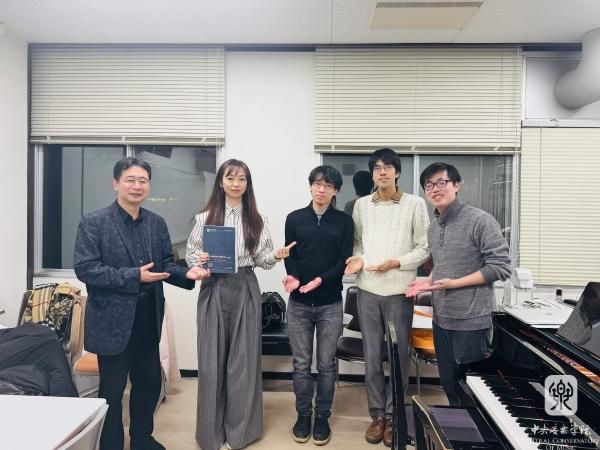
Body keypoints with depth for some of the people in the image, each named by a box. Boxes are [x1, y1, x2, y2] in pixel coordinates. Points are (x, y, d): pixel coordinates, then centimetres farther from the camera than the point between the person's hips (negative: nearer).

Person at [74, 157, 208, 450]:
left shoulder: (157, 223, 5)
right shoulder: (93, 222, -10)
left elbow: (165, 264, 7)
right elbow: (85, 268, -16)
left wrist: (186, 273, -13)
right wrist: (134, 276, -22)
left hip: (148, 319, 5)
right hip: (112, 321, -5)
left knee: (149, 383, 19)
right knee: (112, 389, 13)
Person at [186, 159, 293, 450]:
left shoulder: (257, 220, 5)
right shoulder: (204, 218, 2)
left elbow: (261, 259, 5)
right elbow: (190, 254, 5)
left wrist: (276, 256, -15)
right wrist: (200, 261, -16)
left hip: (246, 290, 1)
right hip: (213, 290, 0)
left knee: (244, 358, 7)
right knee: (212, 359, 7)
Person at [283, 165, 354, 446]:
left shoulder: (344, 221, 2)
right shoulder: (295, 218, 4)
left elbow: (344, 260, -4)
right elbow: (289, 256, 2)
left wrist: (321, 280, -19)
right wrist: (293, 277, -19)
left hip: (330, 304, 0)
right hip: (298, 303, 1)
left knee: (326, 364, 11)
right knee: (301, 364, 10)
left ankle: (322, 416, 28)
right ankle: (303, 414, 29)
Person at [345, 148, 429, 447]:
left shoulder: (415, 204, -1)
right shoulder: (361, 205, 8)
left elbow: (424, 248, -2)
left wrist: (397, 263, -15)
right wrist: (357, 258, -8)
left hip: (399, 290, -2)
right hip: (368, 289, 3)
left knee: (399, 356, 9)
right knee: (372, 356, 11)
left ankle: (393, 416, 26)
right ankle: (377, 414, 28)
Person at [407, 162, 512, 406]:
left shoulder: (480, 220, -14)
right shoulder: (433, 228, 9)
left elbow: (500, 267, -17)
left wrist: (454, 283, -18)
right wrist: (428, 282, 2)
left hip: (472, 320, -7)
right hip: (441, 319, 7)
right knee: (449, 385, 19)